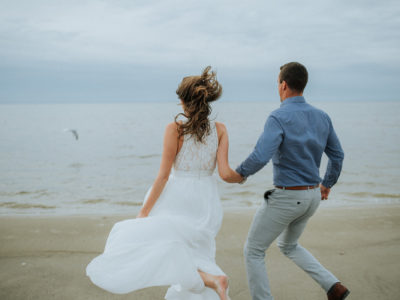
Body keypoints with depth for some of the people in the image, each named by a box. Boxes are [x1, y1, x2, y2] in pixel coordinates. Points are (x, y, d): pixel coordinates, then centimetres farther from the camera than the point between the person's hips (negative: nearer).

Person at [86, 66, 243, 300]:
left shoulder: (175, 129, -11)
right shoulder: (220, 130, -3)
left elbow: (163, 175, -12)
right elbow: (225, 173, -9)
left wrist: (144, 212, -5)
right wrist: (241, 177, 15)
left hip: (178, 200, -5)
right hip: (207, 204, 5)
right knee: (192, 254, 23)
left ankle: (210, 280, -14)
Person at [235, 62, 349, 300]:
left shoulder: (279, 118, -20)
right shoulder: (322, 117, 3)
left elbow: (260, 157, -31)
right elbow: (337, 155, 12)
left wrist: (240, 173, -10)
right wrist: (328, 183, 28)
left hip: (285, 197, -8)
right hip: (312, 196, 8)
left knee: (254, 250, 11)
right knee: (288, 246, 29)